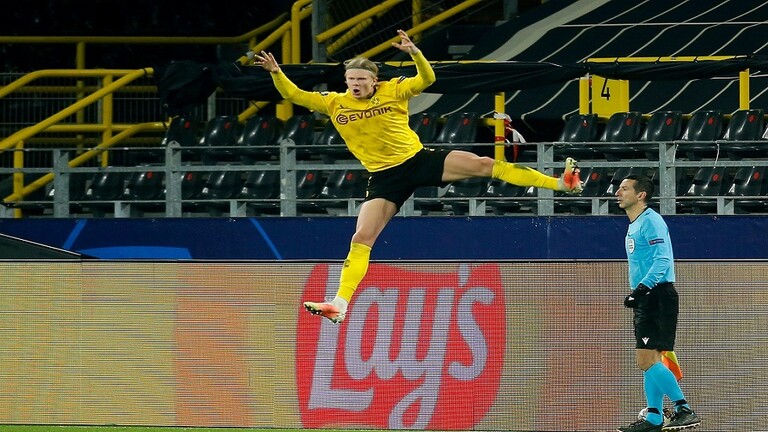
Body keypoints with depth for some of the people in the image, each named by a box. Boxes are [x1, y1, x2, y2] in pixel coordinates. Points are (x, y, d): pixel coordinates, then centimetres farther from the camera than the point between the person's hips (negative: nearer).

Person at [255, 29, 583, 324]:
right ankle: (339, 304, -12)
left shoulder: (392, 91, -4)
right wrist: (276, 72, -17)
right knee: (361, 238, -11)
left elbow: (427, 79, -10)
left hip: (419, 160, -1)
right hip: (385, 179, 1)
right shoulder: (334, 104, 0)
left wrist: (414, 52, -28)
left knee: (483, 164, -11)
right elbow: (294, 95, 0)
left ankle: (561, 183, -9)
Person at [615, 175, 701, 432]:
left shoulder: (650, 221, -12)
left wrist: (641, 288, -29)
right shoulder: (634, 225, 19)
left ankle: (685, 411, -16)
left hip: (659, 296, -10)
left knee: (647, 360, -16)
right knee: (647, 361, 9)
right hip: (646, 299, 10)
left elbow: (662, 260, -21)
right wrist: (636, 294, 23)